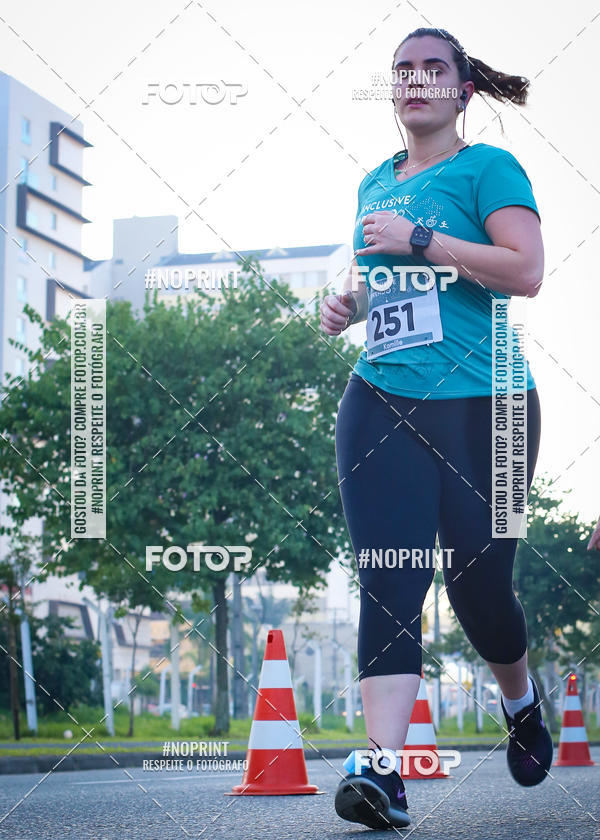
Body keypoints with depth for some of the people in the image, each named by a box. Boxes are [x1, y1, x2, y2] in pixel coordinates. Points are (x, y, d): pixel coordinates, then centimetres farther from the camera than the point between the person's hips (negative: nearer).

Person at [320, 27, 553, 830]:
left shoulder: (487, 167, -1)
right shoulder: (375, 184, 18)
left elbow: (526, 271, -15)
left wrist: (418, 238, -15)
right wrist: (349, 300, 11)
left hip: (481, 404, -4)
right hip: (381, 403, 4)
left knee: (477, 582, 3)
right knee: (388, 583, -10)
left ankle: (521, 701, 35)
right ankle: (384, 770, -17)